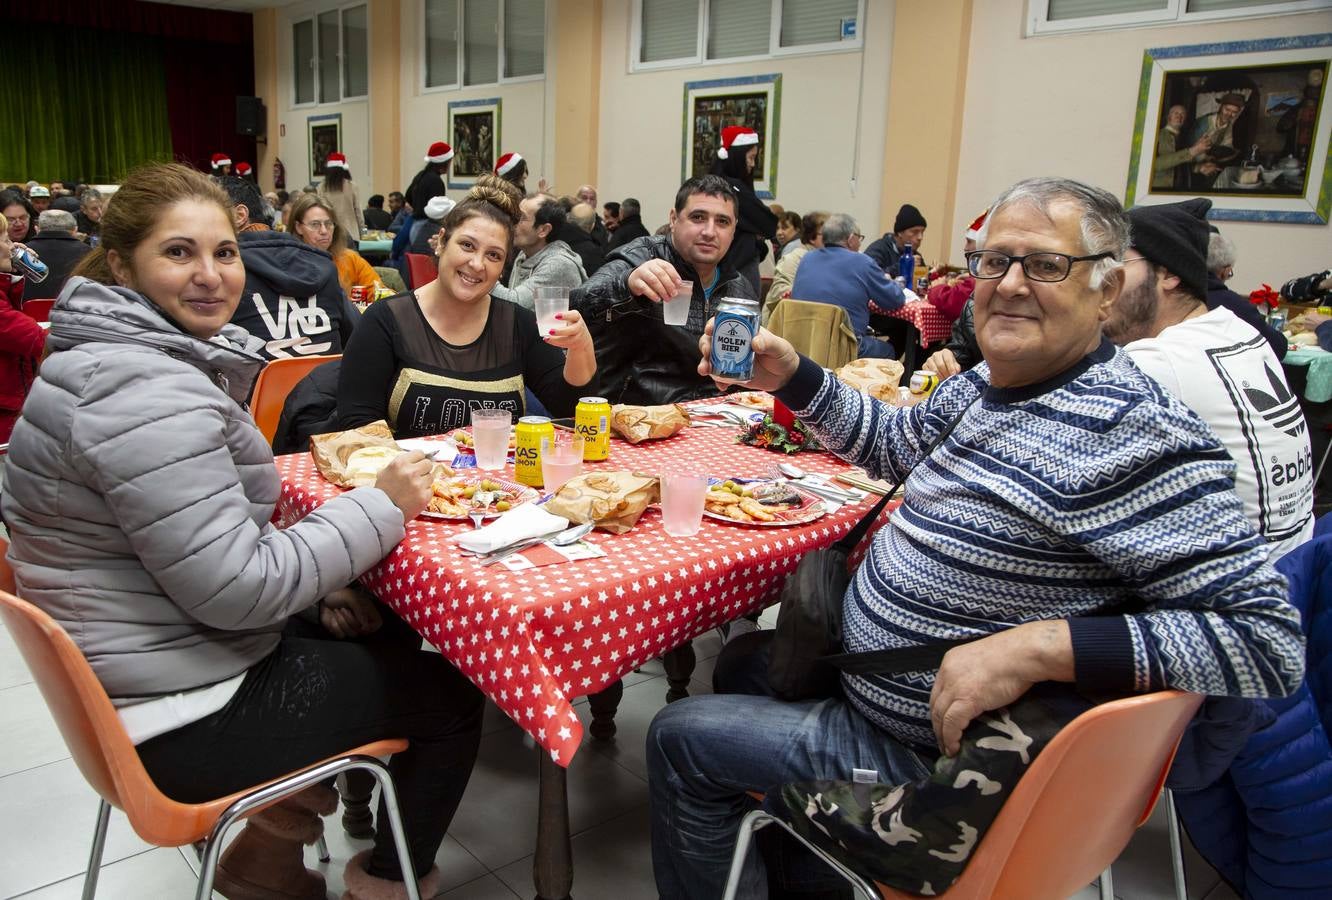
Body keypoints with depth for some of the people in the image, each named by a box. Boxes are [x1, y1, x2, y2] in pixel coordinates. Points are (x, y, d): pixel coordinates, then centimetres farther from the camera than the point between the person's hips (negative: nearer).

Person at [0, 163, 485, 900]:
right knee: (451, 691, 5)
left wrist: (316, 583, 3)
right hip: (181, 717, -10)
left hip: (149, 662, 10)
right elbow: (234, 589, -27)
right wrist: (380, 507, -18)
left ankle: (284, 812, 30)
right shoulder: (147, 394, -27)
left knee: (379, 632, 24)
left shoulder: (111, 356, 7)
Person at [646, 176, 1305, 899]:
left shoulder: (1129, 433, -28)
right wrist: (789, 376, 3)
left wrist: (1041, 646, -37)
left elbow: (1272, 639, -29)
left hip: (929, 754, -9)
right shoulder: (991, 381, 0)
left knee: (680, 737, -1)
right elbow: (896, 441, 18)